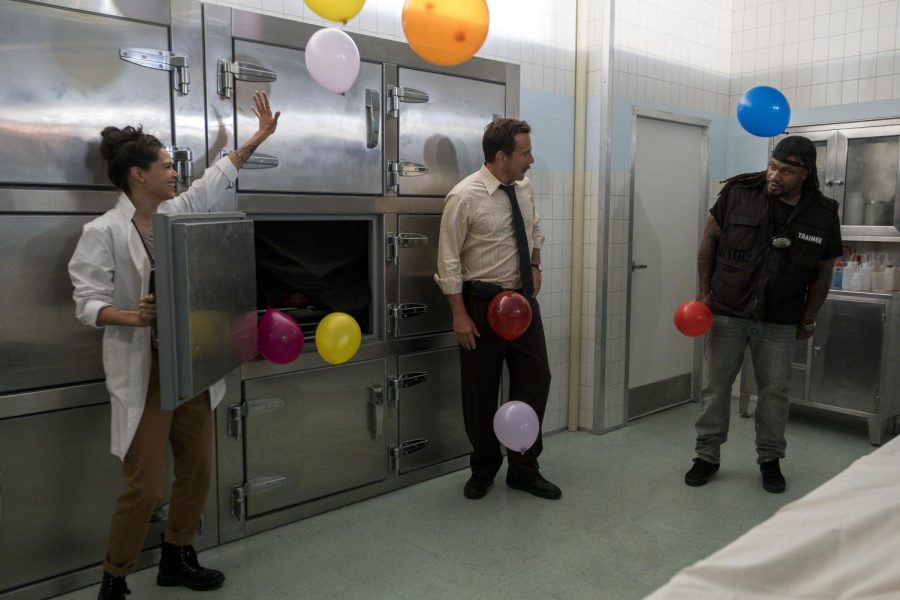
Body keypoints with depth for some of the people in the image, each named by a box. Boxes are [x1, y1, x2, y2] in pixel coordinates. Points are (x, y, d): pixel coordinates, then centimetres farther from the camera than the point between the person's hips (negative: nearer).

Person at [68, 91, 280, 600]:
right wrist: (131, 316, -31)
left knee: (198, 470, 14)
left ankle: (177, 558, 35)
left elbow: (217, 177, 18)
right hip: (144, 370, -6)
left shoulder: (177, 211, 6)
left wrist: (260, 136, 23)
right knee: (146, 486, -3)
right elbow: (87, 301, -11)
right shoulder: (104, 232, -10)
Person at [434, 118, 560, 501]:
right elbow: (448, 261, -15)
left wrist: (535, 265, 12)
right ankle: (484, 469, 28)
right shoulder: (464, 197, -17)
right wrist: (460, 315, -16)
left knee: (535, 381, 6)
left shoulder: (524, 188, 3)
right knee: (480, 392, 7)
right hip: (483, 303, -6)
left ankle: (524, 470, 21)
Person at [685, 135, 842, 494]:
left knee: (775, 390, 9)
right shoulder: (738, 192, -10)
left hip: (779, 322, 1)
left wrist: (809, 318, 6)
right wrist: (704, 290, -2)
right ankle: (707, 455, 21)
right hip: (727, 312, -1)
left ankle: (770, 459, 28)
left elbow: (823, 271, 6)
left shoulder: (823, 215, -5)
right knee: (715, 386, 6)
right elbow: (710, 239, 1)